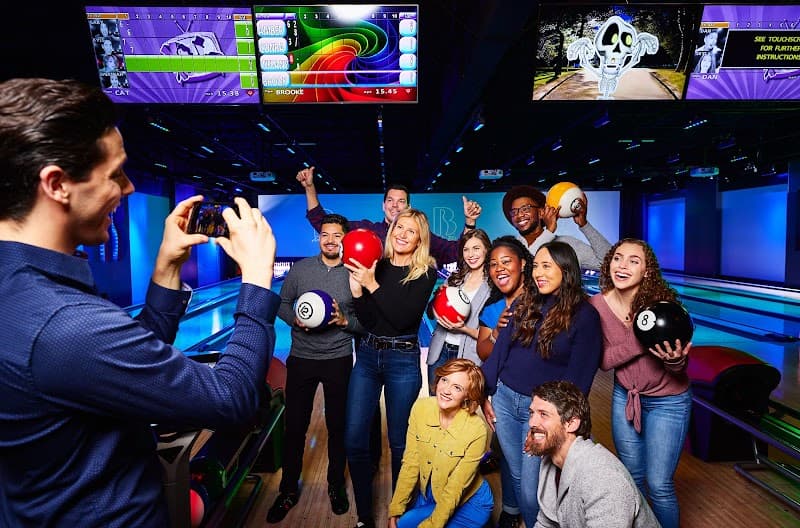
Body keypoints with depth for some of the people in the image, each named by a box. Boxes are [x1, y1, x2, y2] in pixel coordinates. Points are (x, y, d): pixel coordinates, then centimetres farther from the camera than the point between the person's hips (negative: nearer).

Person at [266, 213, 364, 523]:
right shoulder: (300, 269, -1)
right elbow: (282, 304, 6)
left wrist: (345, 320, -22)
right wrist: (295, 319, -13)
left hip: (338, 361, -1)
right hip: (301, 359, 1)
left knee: (337, 426, 13)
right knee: (294, 426, 12)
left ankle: (336, 486, 37)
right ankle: (288, 490, 33)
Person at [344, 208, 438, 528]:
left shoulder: (425, 272, -5)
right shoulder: (375, 265, 2)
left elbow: (404, 319, -17)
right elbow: (367, 322, -2)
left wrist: (372, 285, -22)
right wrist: (356, 289, -17)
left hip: (403, 360, -3)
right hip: (366, 356, 3)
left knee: (399, 442, 9)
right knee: (354, 440, 4)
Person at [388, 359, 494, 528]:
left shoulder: (476, 430, -28)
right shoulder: (421, 407, -17)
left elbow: (454, 490, -20)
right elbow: (410, 463, -9)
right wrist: (395, 511, -8)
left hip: (468, 502, -3)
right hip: (428, 494, 4)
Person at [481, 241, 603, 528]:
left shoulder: (584, 315, -9)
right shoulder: (523, 303, 4)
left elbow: (579, 375, -9)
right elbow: (499, 351, 6)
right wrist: (484, 394, 3)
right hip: (504, 399, 4)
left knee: (531, 490, 4)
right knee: (515, 476, 17)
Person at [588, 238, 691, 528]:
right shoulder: (597, 304, -15)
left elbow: (679, 370, -15)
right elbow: (603, 361, -14)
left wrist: (675, 360, -38)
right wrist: (639, 341, -30)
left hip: (667, 401, -3)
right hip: (625, 396, 3)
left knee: (658, 485, 5)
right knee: (631, 477, 19)